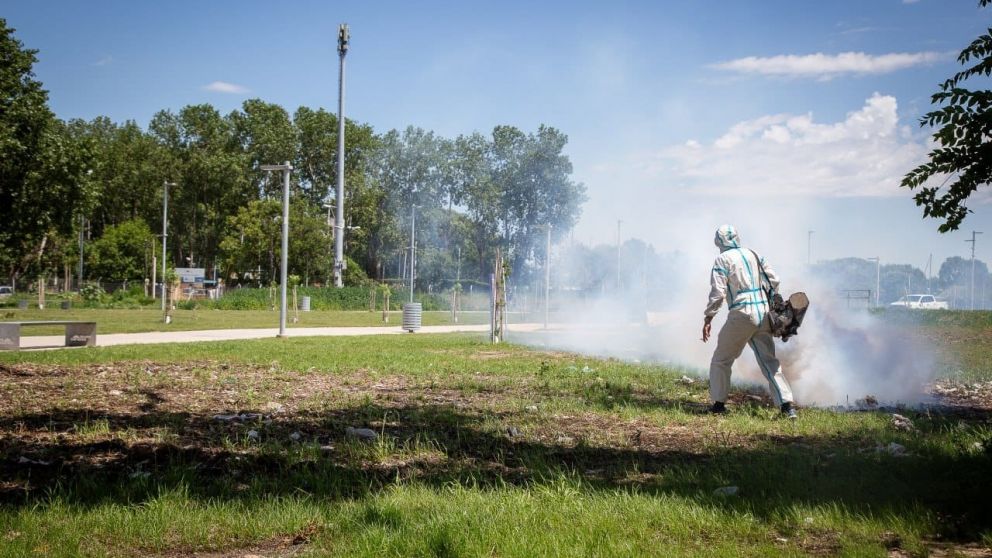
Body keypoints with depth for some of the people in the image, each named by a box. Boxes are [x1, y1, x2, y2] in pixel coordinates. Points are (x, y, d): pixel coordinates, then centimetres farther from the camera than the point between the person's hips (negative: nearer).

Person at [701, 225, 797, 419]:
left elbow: (717, 293, -11)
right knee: (769, 361, 6)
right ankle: (786, 404, -4)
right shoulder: (754, 255, 13)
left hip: (741, 315, -5)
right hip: (763, 314, 5)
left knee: (721, 359, 11)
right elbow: (774, 281, 13)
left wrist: (708, 318, -5)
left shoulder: (722, 260, -4)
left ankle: (719, 403, 15)